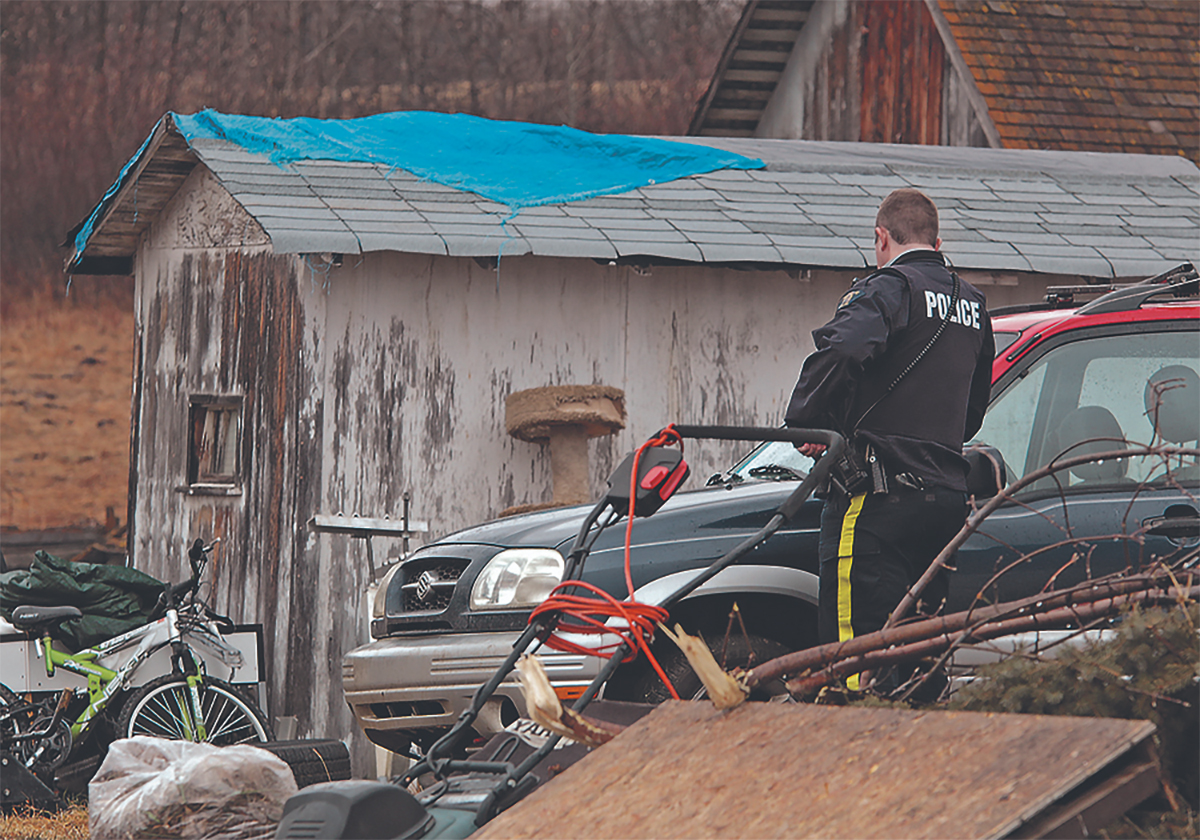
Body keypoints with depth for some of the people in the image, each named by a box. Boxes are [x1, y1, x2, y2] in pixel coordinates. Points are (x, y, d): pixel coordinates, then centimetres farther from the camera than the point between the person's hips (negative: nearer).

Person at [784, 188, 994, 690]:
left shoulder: (889, 288, -7)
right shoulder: (972, 303, 18)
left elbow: (843, 350, -27)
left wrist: (804, 422, -15)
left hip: (881, 495, -8)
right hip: (948, 494, 8)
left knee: (855, 643, -10)